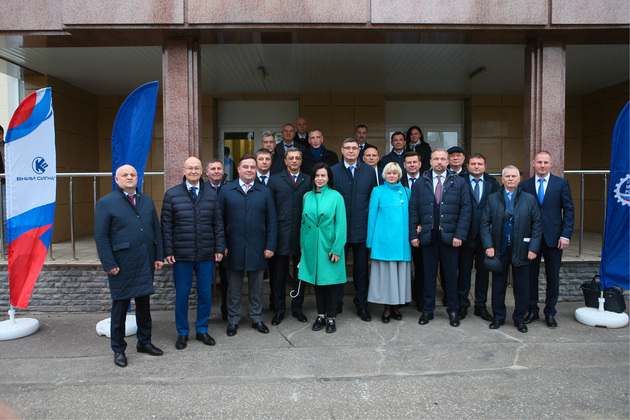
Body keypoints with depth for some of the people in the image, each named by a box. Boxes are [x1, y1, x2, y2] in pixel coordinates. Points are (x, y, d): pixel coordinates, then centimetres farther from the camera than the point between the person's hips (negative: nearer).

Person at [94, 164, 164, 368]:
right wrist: (109, 264, -12)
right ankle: (118, 349, 21)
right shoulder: (106, 203, -3)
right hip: (121, 265, -4)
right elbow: (101, 236, -6)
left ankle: (144, 342, 30)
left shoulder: (147, 201, 11)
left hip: (145, 263, 5)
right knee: (120, 305, 6)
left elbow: (156, 229, 13)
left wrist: (159, 256, 6)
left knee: (144, 303, 14)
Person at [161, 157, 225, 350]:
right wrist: (168, 251, -5)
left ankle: (202, 330, 26)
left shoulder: (211, 194, 7)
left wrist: (219, 248, 2)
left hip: (206, 254, 2)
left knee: (205, 293, 9)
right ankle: (182, 333, 24)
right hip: (182, 254, -1)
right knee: (182, 294, 7)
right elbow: (166, 225, 1)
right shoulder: (171, 194, 2)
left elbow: (218, 223, 8)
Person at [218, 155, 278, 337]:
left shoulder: (265, 192, 6)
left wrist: (270, 246, -3)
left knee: (256, 286, 12)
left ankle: (256, 318, 27)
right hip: (233, 249, 0)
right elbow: (219, 220, 1)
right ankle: (233, 320, 25)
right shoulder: (226, 191, 4)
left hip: (257, 249, 1)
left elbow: (271, 221, 4)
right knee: (234, 287, 10)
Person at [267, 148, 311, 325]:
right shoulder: (275, 180, 6)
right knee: (279, 273, 6)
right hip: (281, 235, -1)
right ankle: (279, 309, 19)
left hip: (301, 233, 1)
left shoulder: (308, 181, 8)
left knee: (300, 272, 10)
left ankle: (297, 307, 25)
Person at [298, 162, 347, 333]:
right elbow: (303, 221, 11)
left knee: (330, 281, 3)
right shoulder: (307, 196, 7)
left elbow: (341, 224, -7)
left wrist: (337, 249, -12)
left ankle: (331, 317, 17)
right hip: (312, 246, 4)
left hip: (329, 246, -3)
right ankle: (320, 315, 24)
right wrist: (303, 244, 7)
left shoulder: (336, 196, -5)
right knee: (317, 280, 11)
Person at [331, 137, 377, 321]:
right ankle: (336, 304, 24)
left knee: (361, 268, 9)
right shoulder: (332, 171, 1)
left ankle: (361, 305, 24)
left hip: (361, 228, 1)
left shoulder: (369, 172, 6)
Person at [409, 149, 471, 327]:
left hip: (450, 237, 0)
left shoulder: (459, 183, 6)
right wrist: (413, 234, -2)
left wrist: (459, 235, -8)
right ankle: (428, 310, 21)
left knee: (451, 275, 8)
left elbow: (465, 210, 0)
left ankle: (453, 311, 23)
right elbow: (413, 210, 6)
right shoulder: (420, 183, 8)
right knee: (429, 275, 8)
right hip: (428, 237, 1)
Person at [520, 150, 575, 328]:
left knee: (553, 278, 7)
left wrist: (565, 235, -7)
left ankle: (550, 313, 21)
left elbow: (569, 211, 1)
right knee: (531, 276, 7)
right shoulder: (525, 185, 5)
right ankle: (532, 311, 21)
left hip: (553, 238, 0)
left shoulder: (561, 183, 3)